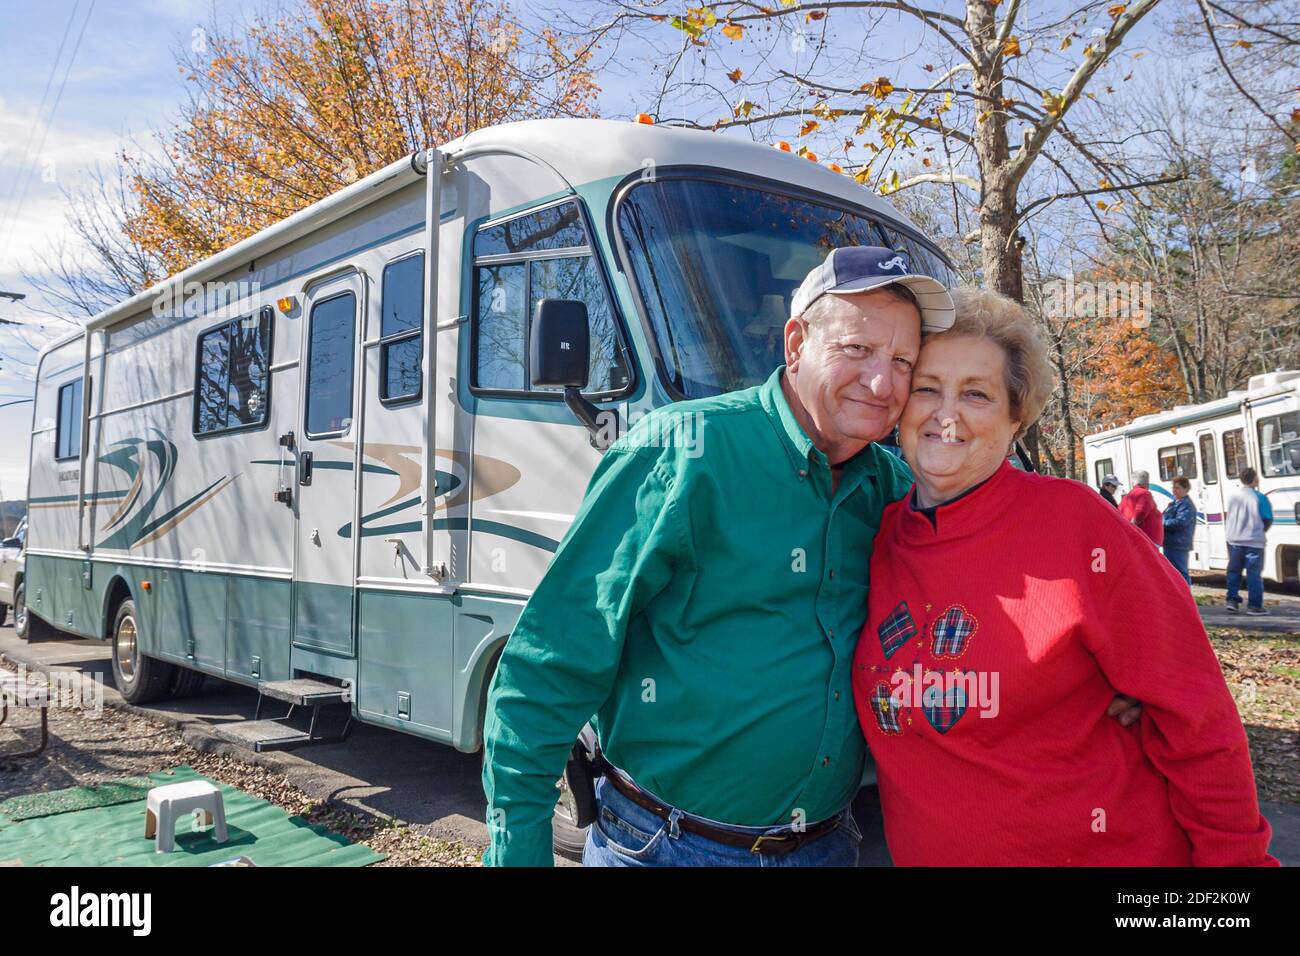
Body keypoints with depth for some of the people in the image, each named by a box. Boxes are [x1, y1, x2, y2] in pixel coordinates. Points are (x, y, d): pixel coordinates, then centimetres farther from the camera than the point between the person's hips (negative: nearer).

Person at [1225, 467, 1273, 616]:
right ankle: (1254, 605, 1)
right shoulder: (1259, 498, -12)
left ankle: (1232, 600, 10)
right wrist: (1261, 531, 12)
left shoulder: (1233, 496, 2)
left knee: (1234, 571, 14)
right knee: (1254, 573, 1)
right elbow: (1268, 520, -5)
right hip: (1253, 542, -4)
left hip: (1234, 540, 4)